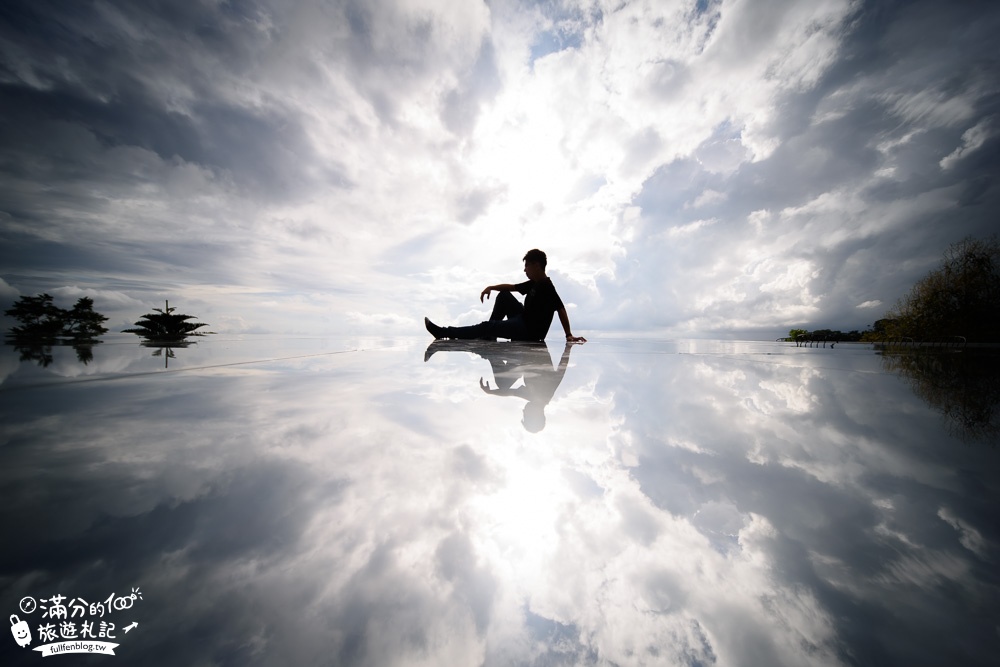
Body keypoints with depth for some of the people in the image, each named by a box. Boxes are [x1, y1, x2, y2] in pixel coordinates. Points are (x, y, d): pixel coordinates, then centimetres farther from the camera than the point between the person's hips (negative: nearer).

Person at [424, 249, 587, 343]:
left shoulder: (547, 287, -19)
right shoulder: (533, 283, 8)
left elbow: (561, 309, -24)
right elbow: (512, 287, 16)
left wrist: (569, 335, -26)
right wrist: (491, 287, 5)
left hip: (530, 331, -9)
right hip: (523, 320, 9)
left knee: (486, 326, -11)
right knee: (504, 295, 14)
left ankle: (443, 333, -6)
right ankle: (490, 335, 13)